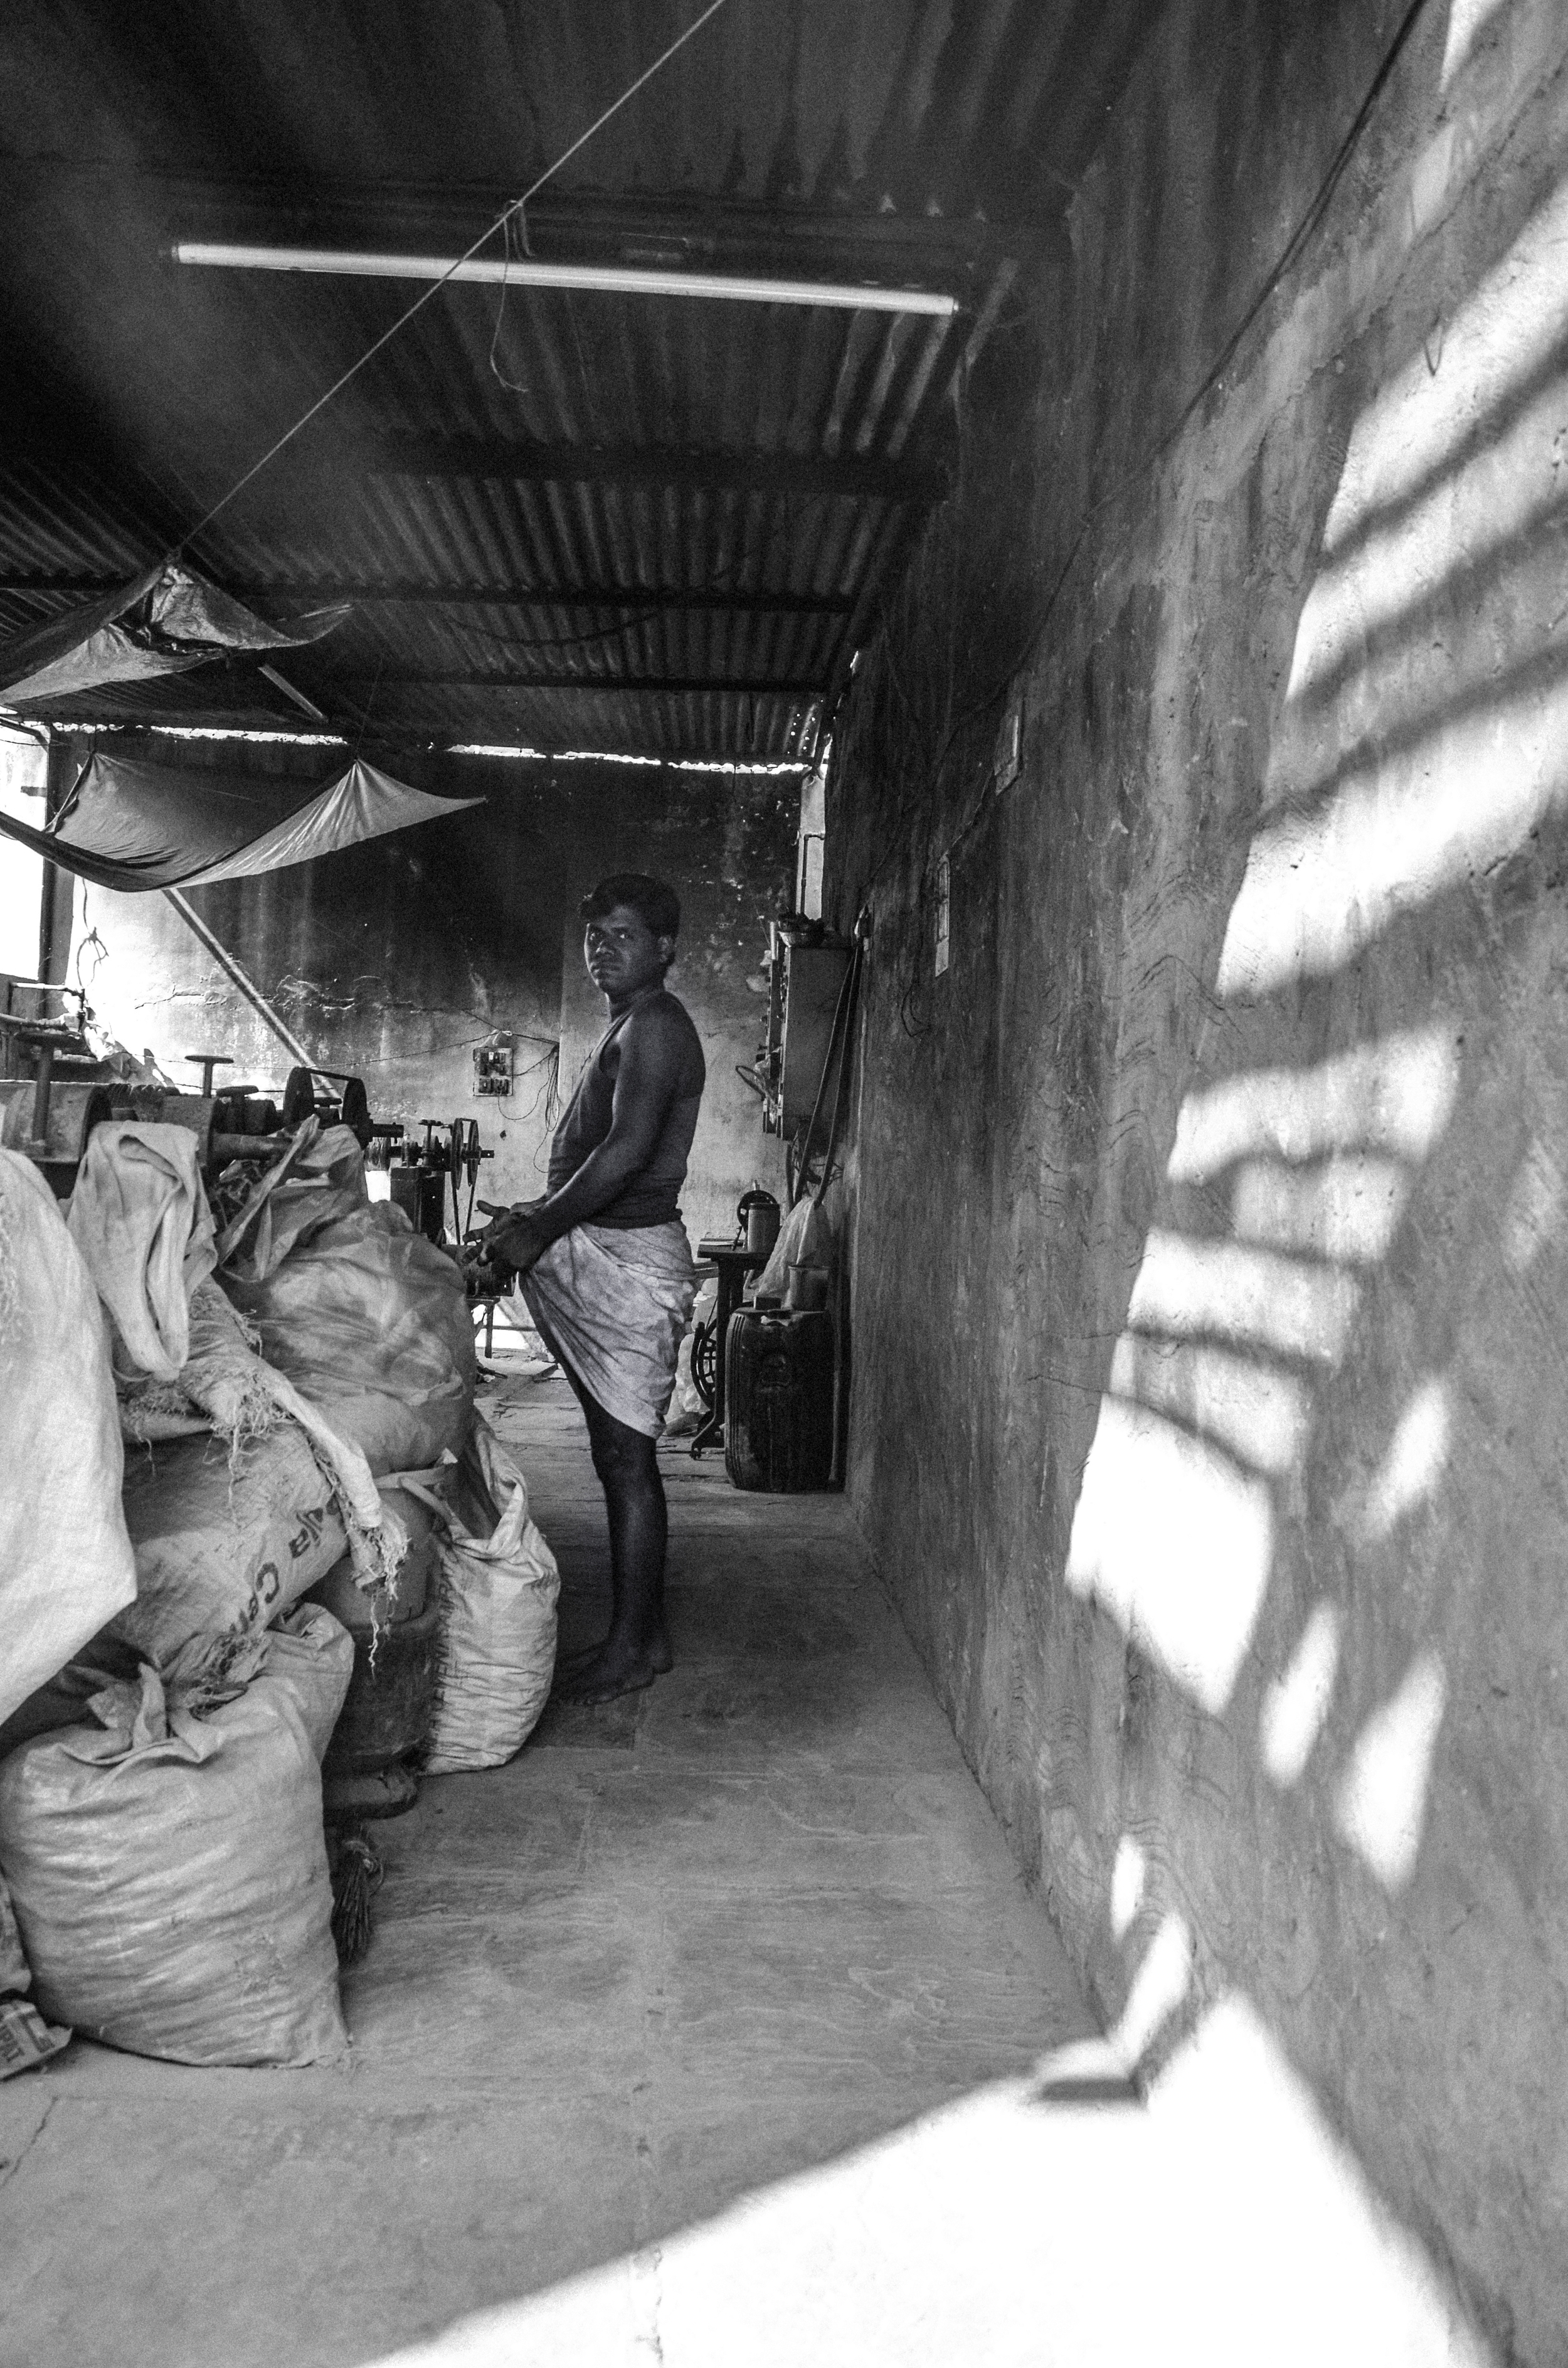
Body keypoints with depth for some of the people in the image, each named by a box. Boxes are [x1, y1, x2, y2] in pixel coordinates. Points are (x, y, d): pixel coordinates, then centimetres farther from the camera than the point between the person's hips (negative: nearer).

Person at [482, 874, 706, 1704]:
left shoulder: (655, 1026, -11)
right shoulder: (629, 1029, 21)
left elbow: (627, 1152, -21)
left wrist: (540, 1230, -15)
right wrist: (537, 1215, 11)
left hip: (627, 1260, -10)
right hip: (602, 1258, 10)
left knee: (626, 1458, -4)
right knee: (619, 1456, 13)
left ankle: (631, 1649, 5)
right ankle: (643, 1630, 22)